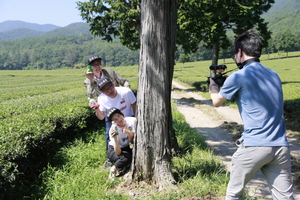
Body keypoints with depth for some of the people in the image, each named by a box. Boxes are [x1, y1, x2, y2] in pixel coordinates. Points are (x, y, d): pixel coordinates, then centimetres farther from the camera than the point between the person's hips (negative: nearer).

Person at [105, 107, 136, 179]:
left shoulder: (132, 121, -22)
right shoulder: (113, 130, -30)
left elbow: (132, 142, -17)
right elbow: (118, 153, -35)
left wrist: (130, 133, -37)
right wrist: (115, 138, -50)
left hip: (126, 148, 4)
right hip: (114, 150, -4)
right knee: (126, 158, -35)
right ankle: (114, 169, -4)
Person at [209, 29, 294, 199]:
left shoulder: (239, 77, -7)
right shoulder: (274, 75, 13)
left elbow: (217, 102, 8)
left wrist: (213, 84, 27)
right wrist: (226, 83, 29)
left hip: (254, 147, -5)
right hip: (281, 147, 6)